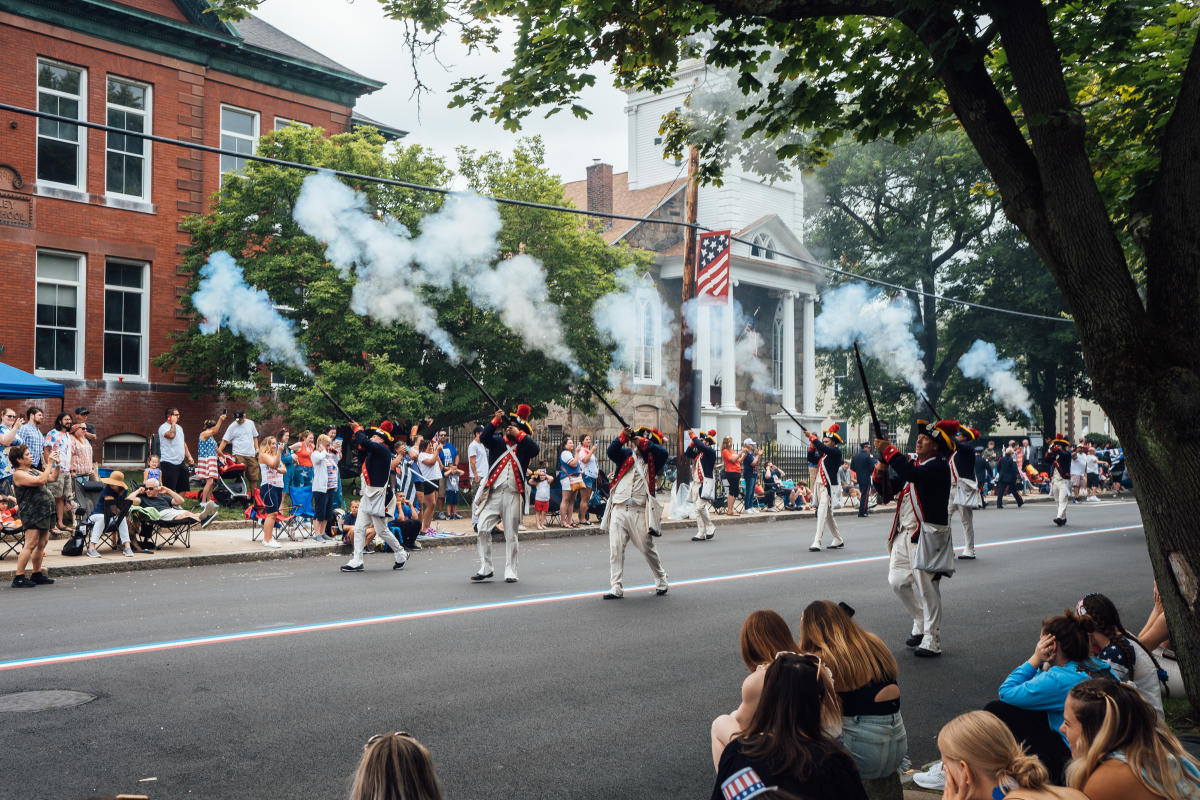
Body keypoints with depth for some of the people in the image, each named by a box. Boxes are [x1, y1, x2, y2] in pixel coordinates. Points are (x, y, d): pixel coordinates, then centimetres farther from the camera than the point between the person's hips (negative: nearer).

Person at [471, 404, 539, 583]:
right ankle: (486, 568, 5)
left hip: (513, 495, -1)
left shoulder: (524, 446, 7)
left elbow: (536, 450, -13)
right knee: (483, 529, -5)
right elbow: (483, 437, -9)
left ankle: (510, 572, 8)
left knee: (511, 534, 1)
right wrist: (496, 420, -18)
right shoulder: (497, 442, 10)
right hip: (493, 493, 1)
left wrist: (519, 434, -12)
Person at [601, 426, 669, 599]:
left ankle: (661, 581, 24)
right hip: (618, 509, 2)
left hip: (640, 511, -2)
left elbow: (663, 452, -10)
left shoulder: (652, 460, 9)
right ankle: (616, 588, 3)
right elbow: (611, 451, -2)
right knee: (615, 549, -2)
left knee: (647, 548, 3)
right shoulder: (626, 455, 15)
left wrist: (643, 442, -10)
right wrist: (623, 437, -15)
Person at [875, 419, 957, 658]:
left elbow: (913, 474, -31)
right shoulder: (915, 465, 15)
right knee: (899, 582, 9)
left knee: (927, 589, -3)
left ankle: (931, 642, 6)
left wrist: (889, 450, -23)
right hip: (905, 534, 8)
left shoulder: (939, 467, -12)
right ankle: (921, 624, 30)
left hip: (927, 536, -8)